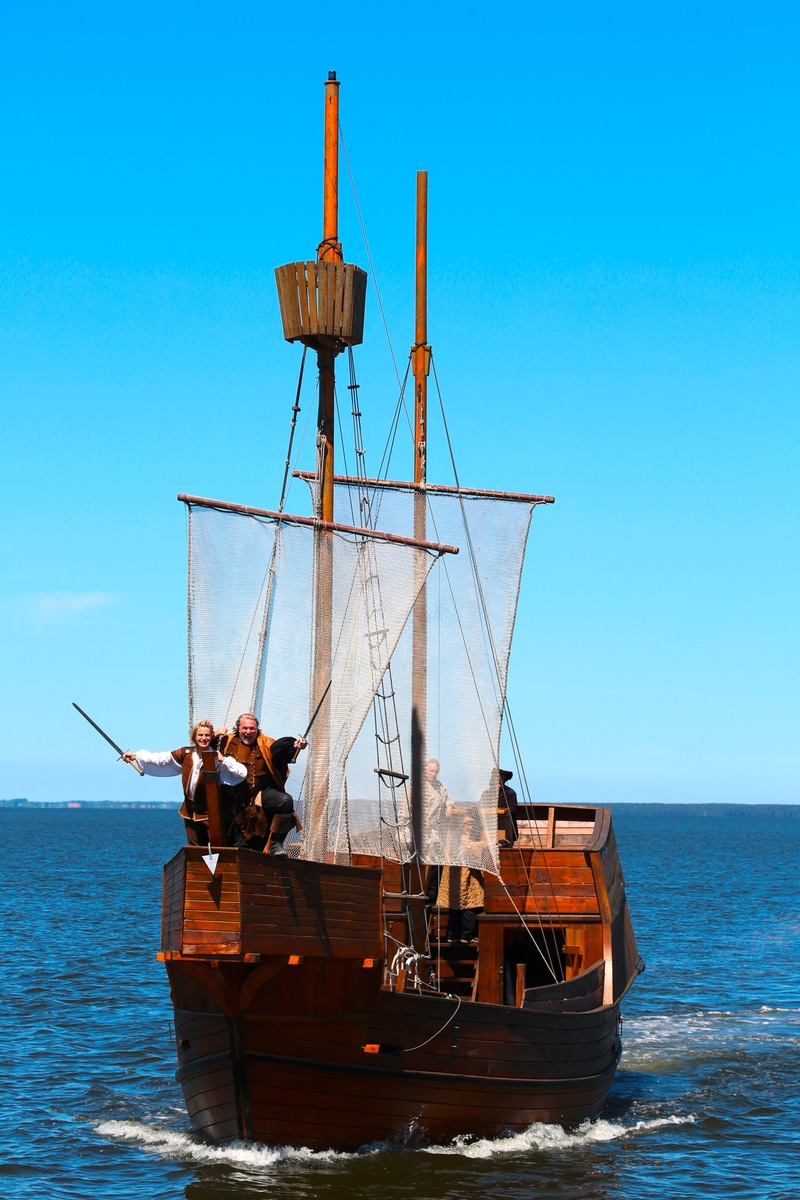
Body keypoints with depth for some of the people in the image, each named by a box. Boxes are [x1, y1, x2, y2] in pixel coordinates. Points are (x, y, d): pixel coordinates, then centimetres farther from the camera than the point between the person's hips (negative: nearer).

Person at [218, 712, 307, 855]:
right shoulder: (228, 742, 1)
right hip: (236, 799, 2)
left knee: (286, 801, -27)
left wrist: (294, 746, -45)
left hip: (262, 794, -2)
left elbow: (279, 748, -23)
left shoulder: (264, 744, -5)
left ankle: (276, 842, -17)